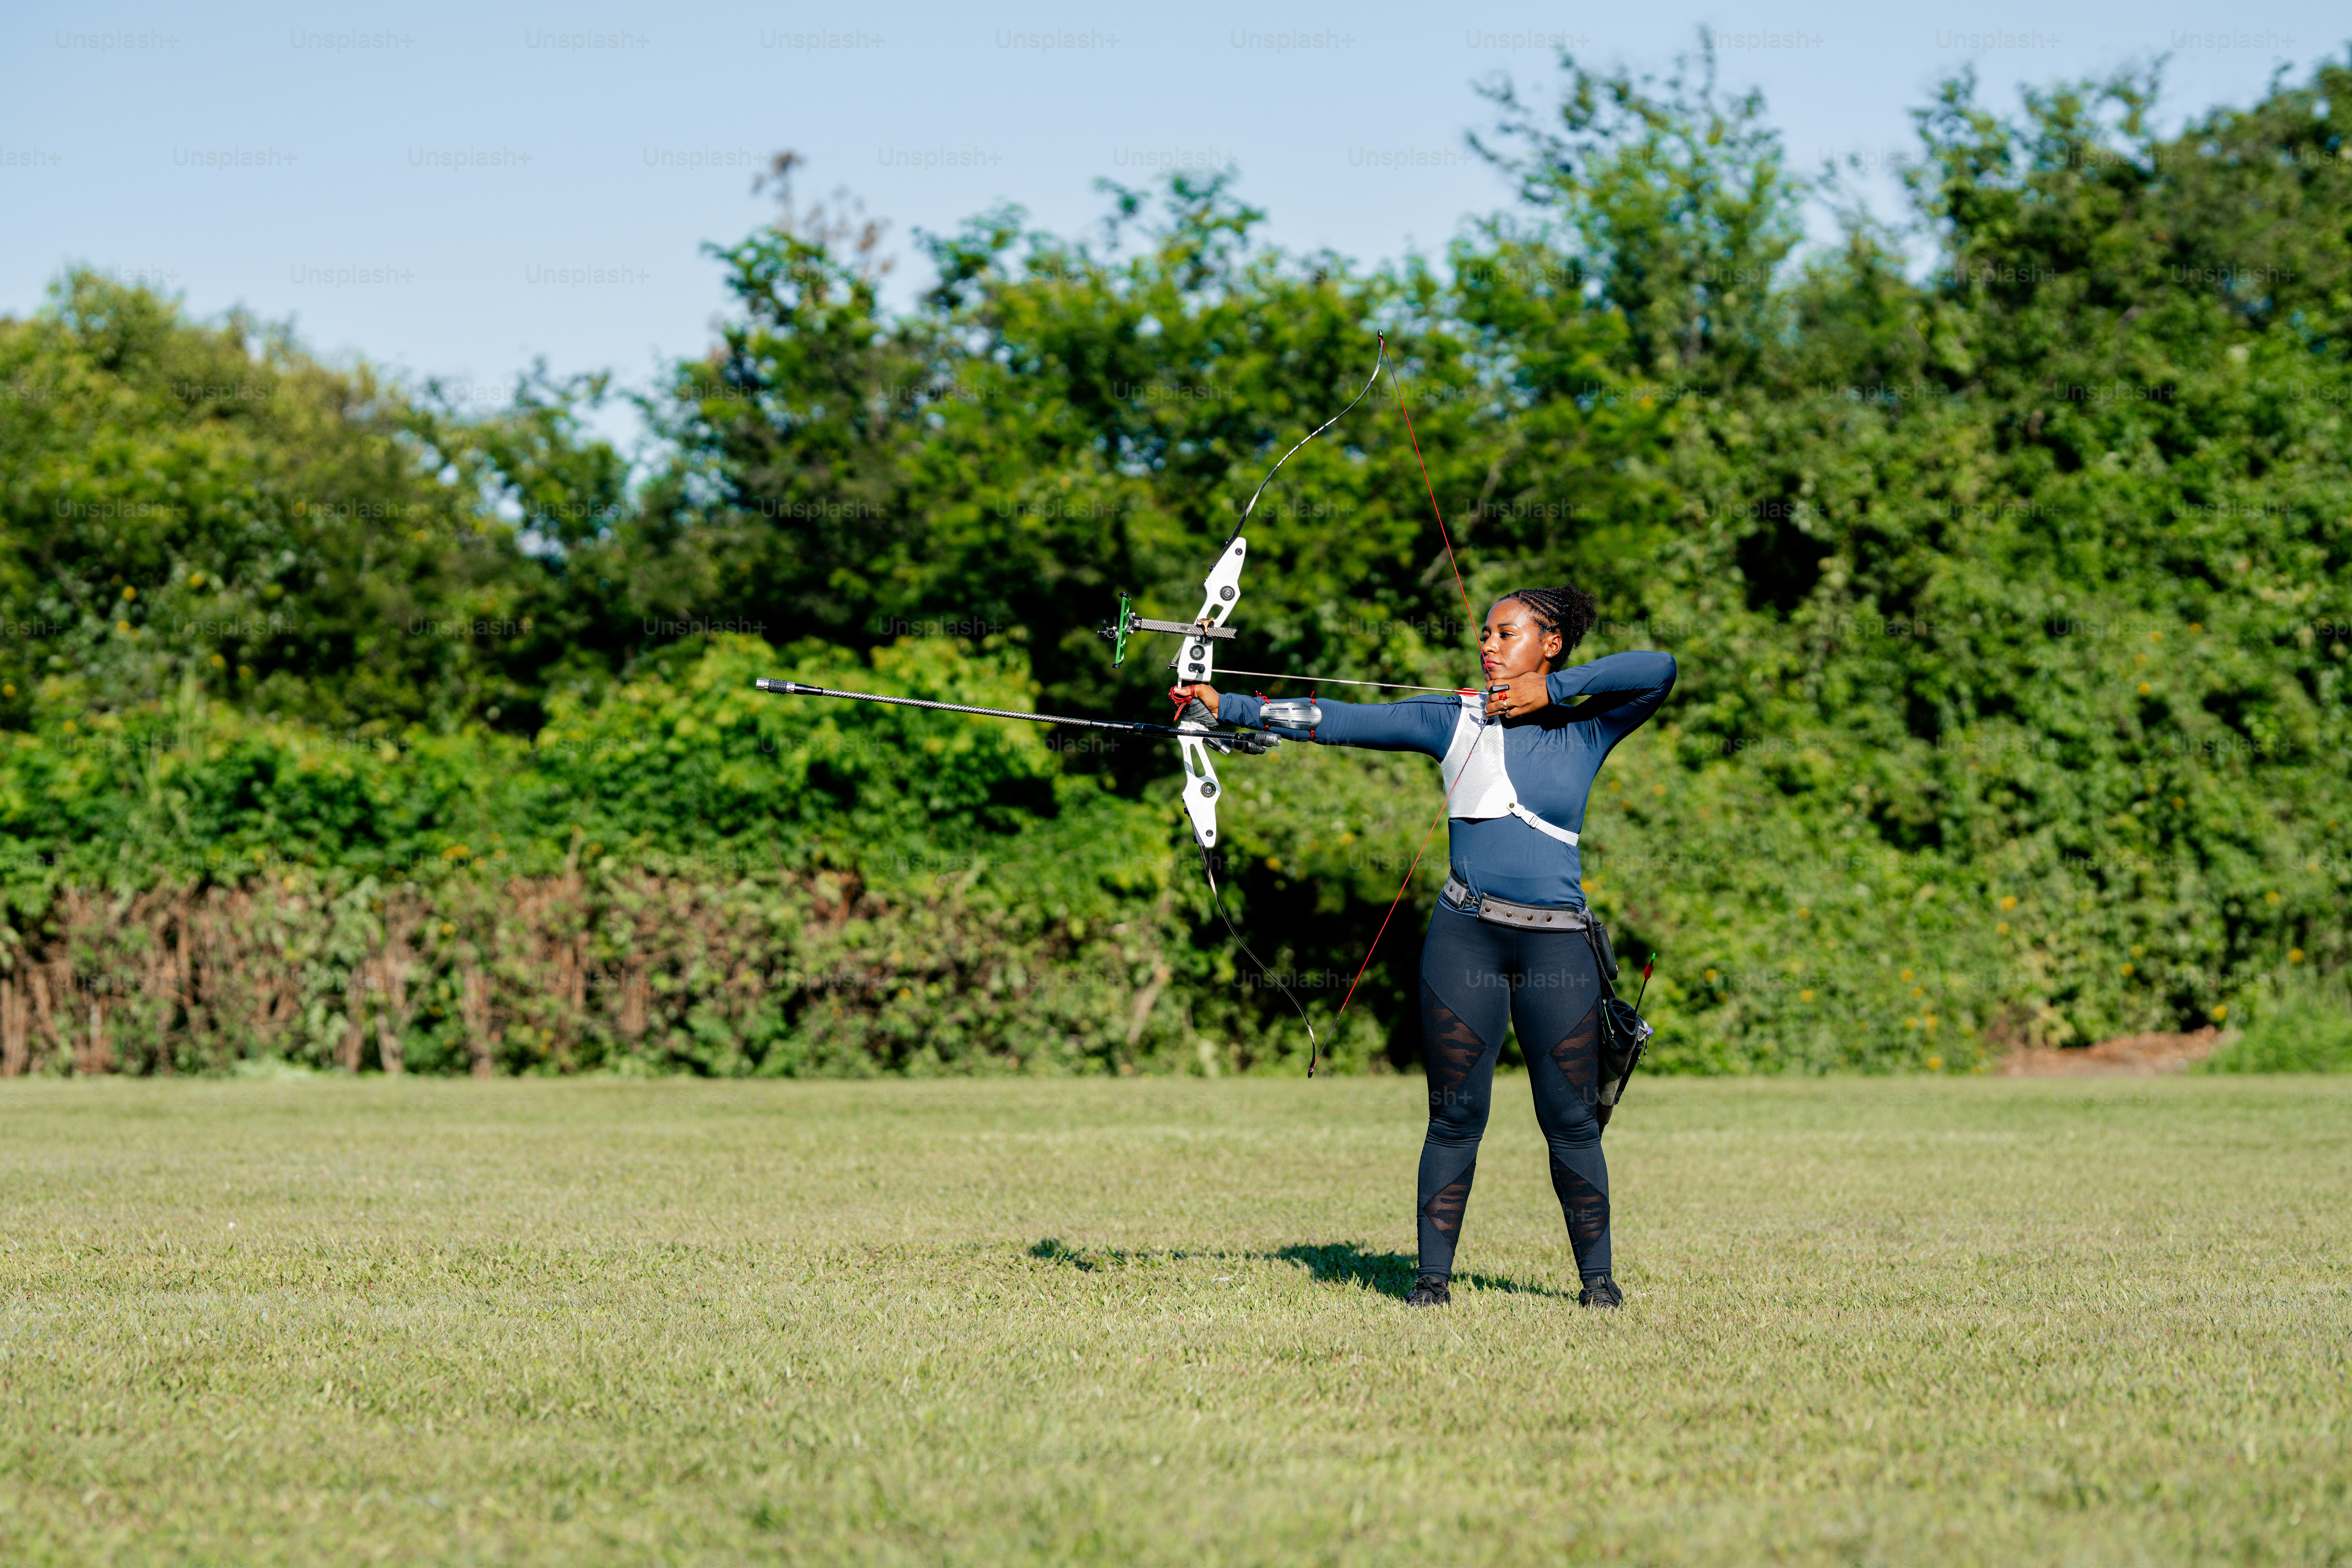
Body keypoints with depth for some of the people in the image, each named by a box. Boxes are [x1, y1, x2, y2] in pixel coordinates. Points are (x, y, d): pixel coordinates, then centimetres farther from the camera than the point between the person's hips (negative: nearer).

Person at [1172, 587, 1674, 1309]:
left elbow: (1659, 671, -7)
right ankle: (1434, 1273, 6)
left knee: (1571, 1120, 2)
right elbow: (1342, 722, 0)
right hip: (1466, 937, 0)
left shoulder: (1585, 728, 7)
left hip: (1558, 943, 0)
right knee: (1455, 1117, -1)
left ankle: (1597, 1274, 14)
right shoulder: (1454, 719, 7)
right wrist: (1229, 707, -8)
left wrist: (1550, 689, -8)